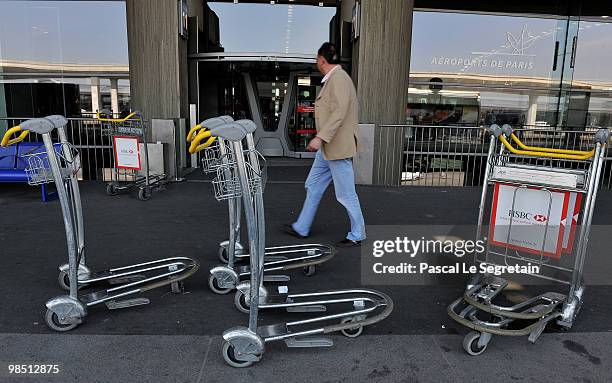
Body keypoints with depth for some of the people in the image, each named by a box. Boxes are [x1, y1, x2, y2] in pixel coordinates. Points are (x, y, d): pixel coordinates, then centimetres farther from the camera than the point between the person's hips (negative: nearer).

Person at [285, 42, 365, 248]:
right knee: (313, 186, 15)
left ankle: (357, 235, 15)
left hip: (338, 147, -10)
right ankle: (301, 228, 26)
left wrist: (320, 137, -29)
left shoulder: (339, 78, -15)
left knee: (346, 194, 0)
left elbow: (339, 113, -25)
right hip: (327, 147, 10)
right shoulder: (332, 79, 14)